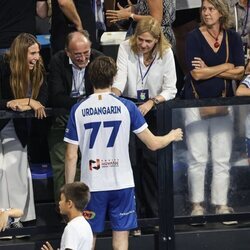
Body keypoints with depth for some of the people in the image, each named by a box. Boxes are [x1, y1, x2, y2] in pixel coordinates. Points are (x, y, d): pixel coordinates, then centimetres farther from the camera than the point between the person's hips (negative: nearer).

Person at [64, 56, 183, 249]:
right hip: (121, 183, 0)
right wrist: (172, 136, 21)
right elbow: (153, 143, 0)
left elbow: (71, 156, -3)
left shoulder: (78, 110, -4)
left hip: (92, 185, 1)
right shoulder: (126, 107, -5)